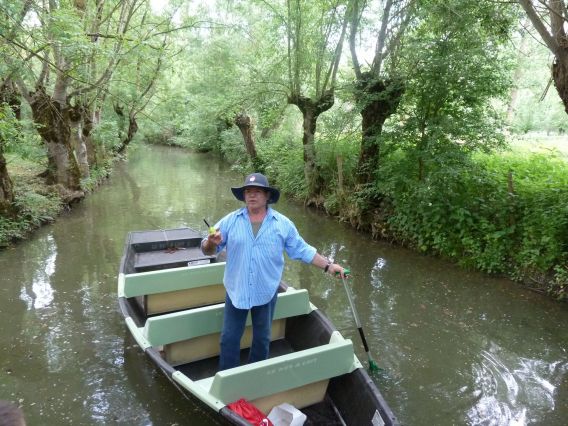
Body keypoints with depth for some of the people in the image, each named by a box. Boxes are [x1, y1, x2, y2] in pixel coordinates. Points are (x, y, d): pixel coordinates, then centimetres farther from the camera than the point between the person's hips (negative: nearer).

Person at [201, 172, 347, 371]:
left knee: (262, 339, 18)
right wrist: (211, 242, -30)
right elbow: (207, 250, -6)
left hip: (266, 292, 1)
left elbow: (302, 250, 2)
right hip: (236, 290, 0)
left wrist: (328, 266, -1)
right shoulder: (230, 221, -6)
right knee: (229, 339, 10)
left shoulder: (283, 224, -4)